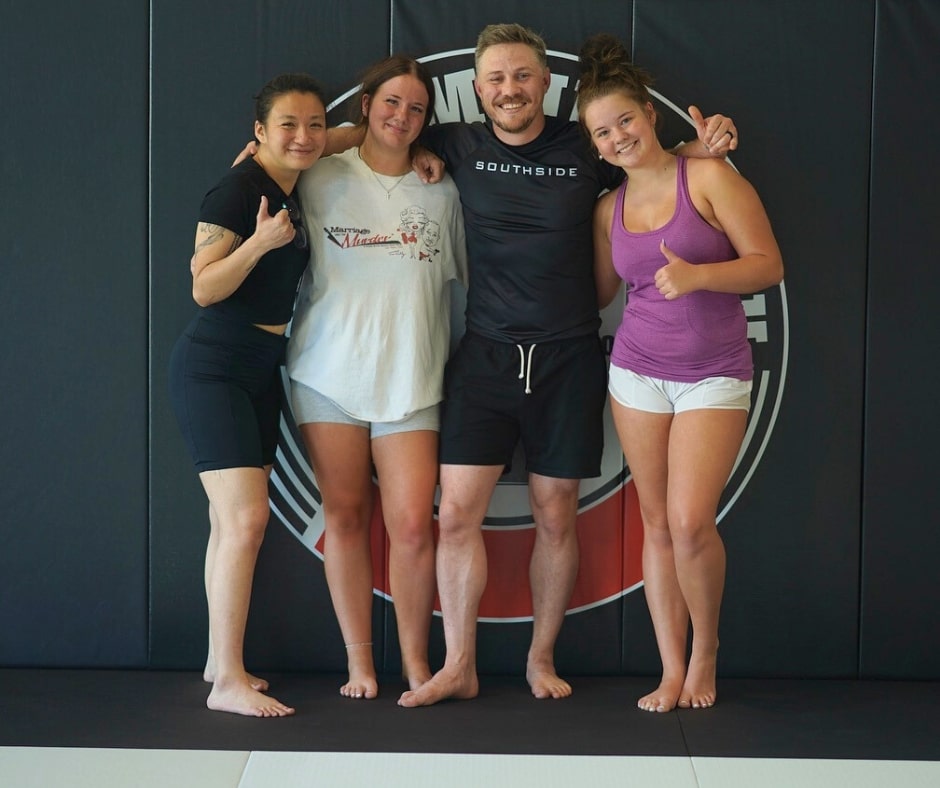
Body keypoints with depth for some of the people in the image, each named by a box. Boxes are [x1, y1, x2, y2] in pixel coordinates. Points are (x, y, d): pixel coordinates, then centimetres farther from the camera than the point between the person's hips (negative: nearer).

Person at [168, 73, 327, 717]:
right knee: (246, 518, -14)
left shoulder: (298, 190, 8)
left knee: (233, 522, 9)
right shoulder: (238, 189, -14)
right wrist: (258, 243, -30)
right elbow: (204, 288, -14)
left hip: (263, 367, 8)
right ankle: (229, 682, -10)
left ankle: (221, 661, 15)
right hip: (214, 366, -8)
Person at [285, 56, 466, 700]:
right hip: (330, 373, 0)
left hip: (410, 380, 1)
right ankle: (359, 661, 16)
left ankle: (416, 662, 10)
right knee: (345, 516, 3)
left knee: (413, 524, -6)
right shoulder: (322, 181, 5)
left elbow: (470, 271, 15)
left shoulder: (441, 191, 9)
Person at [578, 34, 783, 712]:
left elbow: (769, 265, -10)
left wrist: (697, 276, -23)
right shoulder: (609, 209, 9)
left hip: (714, 375, -4)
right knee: (657, 523, 4)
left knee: (691, 522, -14)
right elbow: (599, 292, 20)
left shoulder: (708, 176, -7)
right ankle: (673, 671, 12)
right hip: (638, 370, 4)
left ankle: (706, 646, 12)